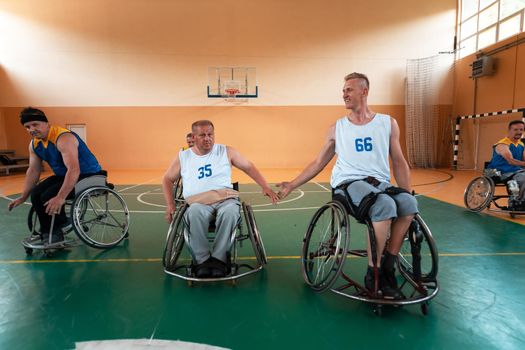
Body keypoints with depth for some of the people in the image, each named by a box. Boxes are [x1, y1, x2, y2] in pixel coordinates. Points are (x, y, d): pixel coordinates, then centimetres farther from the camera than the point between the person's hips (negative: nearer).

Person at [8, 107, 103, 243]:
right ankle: (47, 233, 7)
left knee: (49, 196, -23)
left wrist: (60, 197, -41)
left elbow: (74, 170, -36)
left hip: (88, 175, -9)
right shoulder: (34, 144, 3)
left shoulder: (63, 138, -26)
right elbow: (33, 171, 11)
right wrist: (23, 197, 8)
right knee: (36, 194, -7)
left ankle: (56, 234, 1)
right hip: (64, 175, 9)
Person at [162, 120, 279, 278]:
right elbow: (167, 179, 24)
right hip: (198, 202, 1)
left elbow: (249, 167, 16)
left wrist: (265, 187, 5)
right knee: (195, 213, -37)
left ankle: (218, 258, -23)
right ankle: (202, 260, -24)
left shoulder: (226, 152, 13)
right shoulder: (183, 157, 15)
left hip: (225, 198, 0)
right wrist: (170, 204, 11)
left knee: (230, 212, -37)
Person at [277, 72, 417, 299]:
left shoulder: (388, 123, 13)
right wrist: (291, 185, 9)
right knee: (385, 205, -33)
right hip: (348, 183, -2)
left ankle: (387, 267, -14)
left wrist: (408, 193, 4)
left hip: (380, 184, 2)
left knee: (408, 203, -31)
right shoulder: (337, 128, 12)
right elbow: (318, 163, 15)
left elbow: (399, 163, 14)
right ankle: (373, 272, -16)